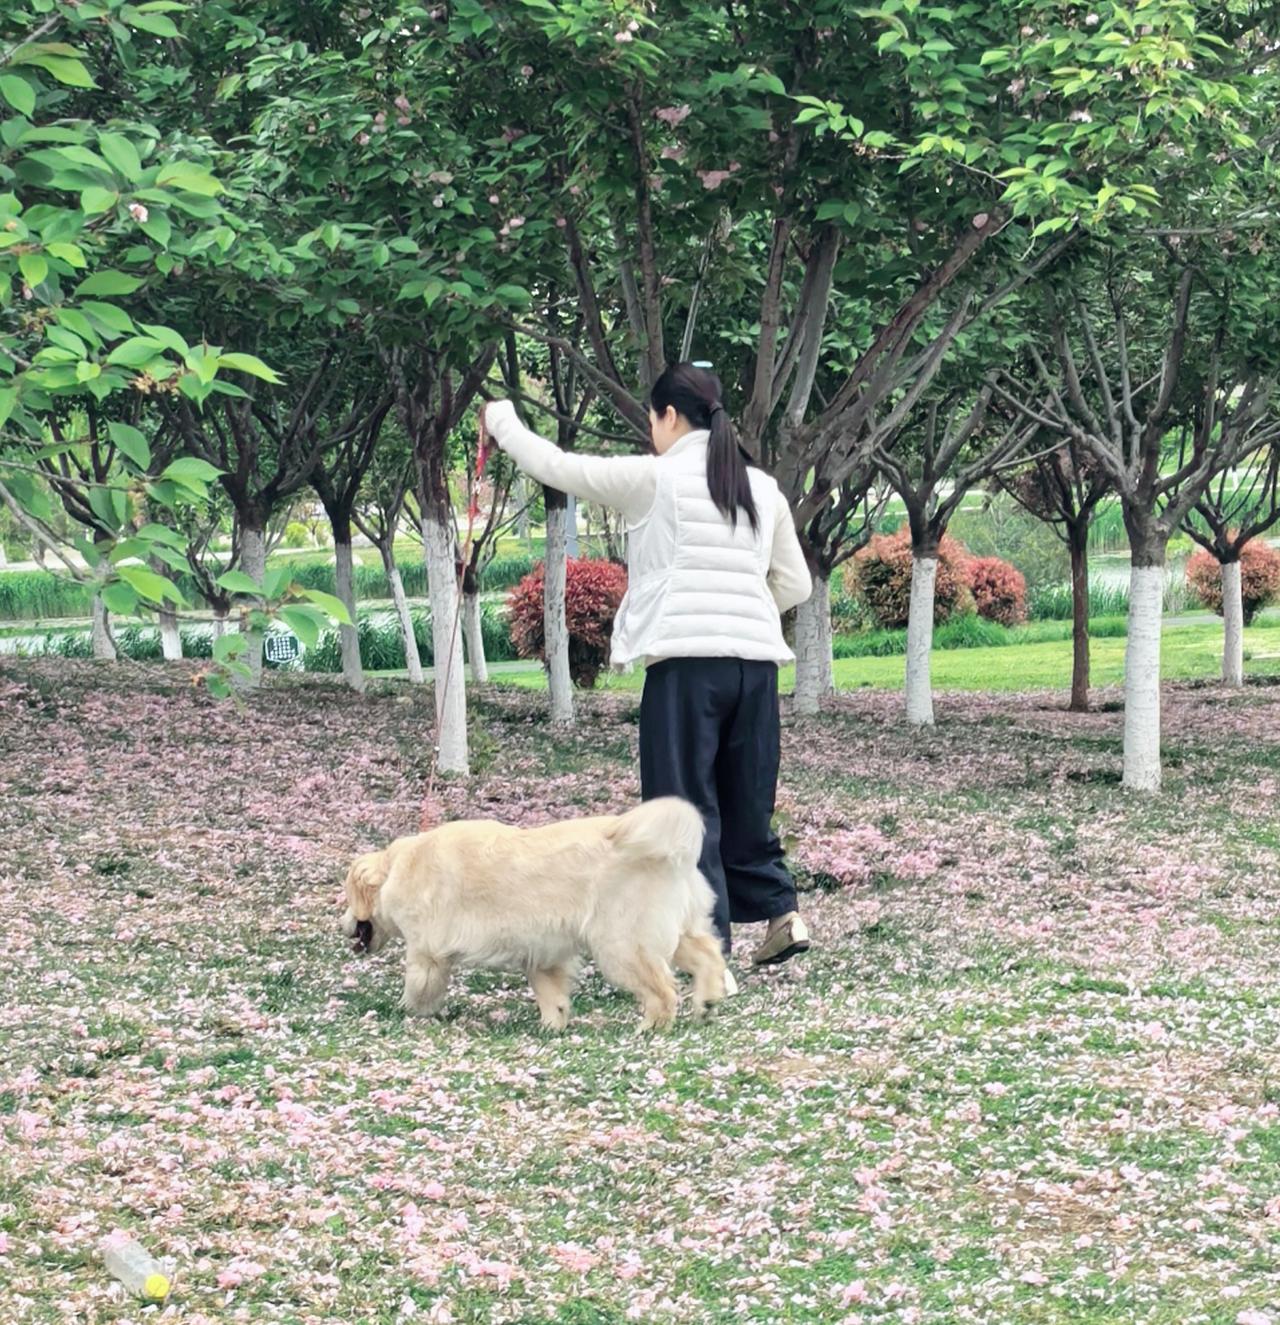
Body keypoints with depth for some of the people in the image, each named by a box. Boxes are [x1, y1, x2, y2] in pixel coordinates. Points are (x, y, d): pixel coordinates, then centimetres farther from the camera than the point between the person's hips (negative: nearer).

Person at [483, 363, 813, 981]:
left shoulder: (653, 478, -2)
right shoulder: (763, 489, 15)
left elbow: (557, 467, 5)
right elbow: (795, 583, 17)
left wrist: (502, 423, 20)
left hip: (685, 658, -5)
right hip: (755, 657, 5)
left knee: (684, 799, 1)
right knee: (746, 798, 16)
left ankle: (705, 933, -1)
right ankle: (780, 911, 9)